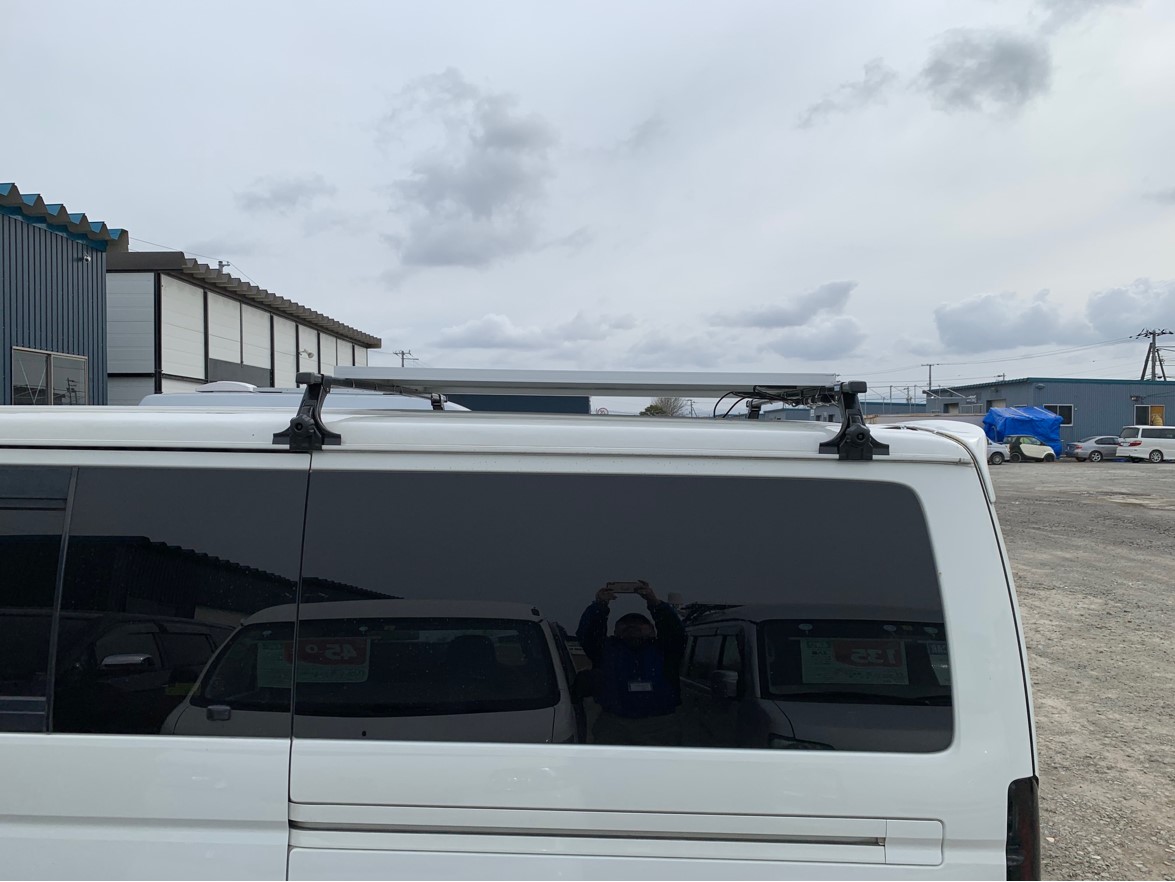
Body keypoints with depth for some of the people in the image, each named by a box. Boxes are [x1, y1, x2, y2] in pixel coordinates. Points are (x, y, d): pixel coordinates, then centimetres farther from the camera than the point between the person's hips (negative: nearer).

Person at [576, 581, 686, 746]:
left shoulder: (661, 650, 13)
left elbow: (676, 633, -6)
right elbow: (586, 634, -2)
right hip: (613, 725, 0)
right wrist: (599, 606, -20)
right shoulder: (607, 649, 15)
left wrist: (656, 604, -21)